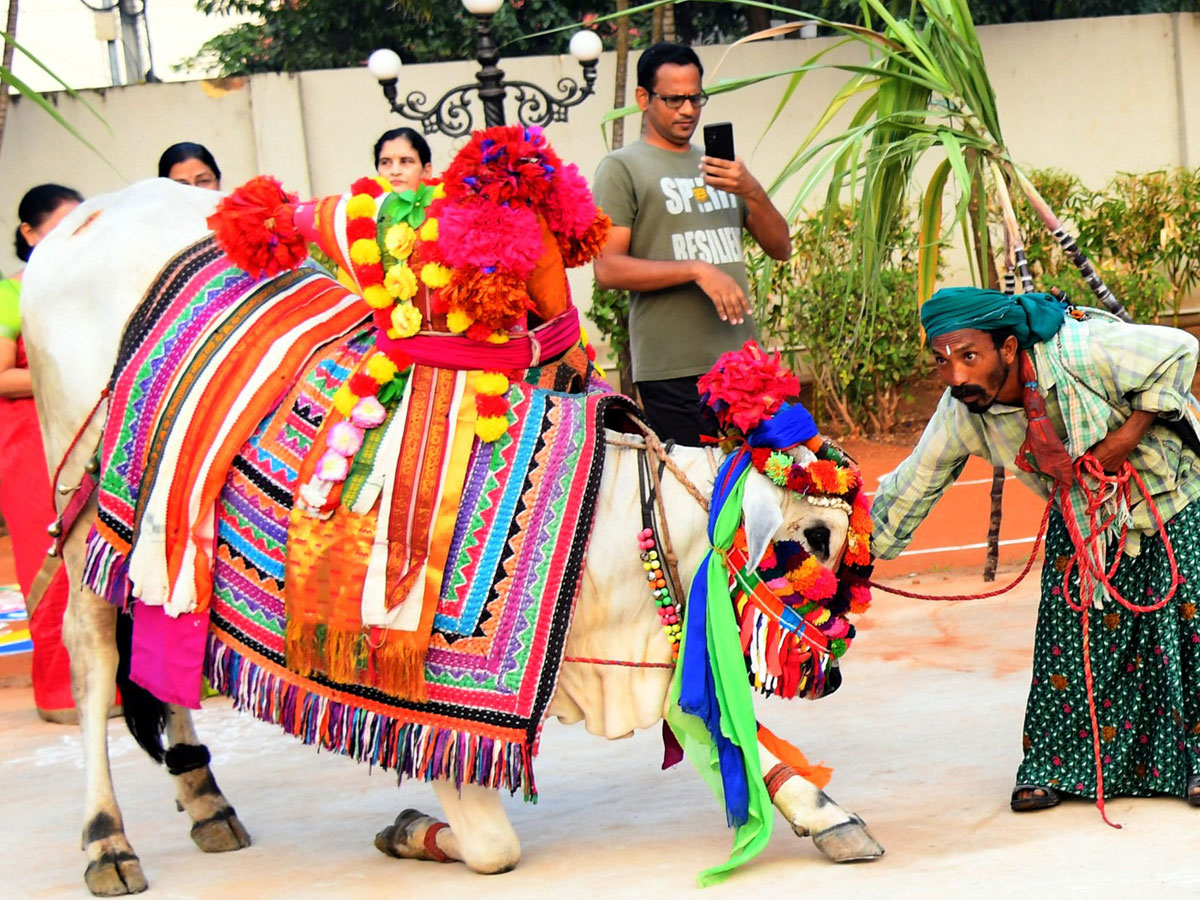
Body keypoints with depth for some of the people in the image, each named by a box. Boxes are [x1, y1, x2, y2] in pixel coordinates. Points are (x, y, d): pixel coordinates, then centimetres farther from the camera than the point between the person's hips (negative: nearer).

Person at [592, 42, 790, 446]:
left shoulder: (718, 167, 21)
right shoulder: (622, 167, 2)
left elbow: (780, 247, 16)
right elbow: (607, 269, -9)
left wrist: (751, 192, -3)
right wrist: (697, 269, -17)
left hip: (741, 364, 6)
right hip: (673, 370, -6)